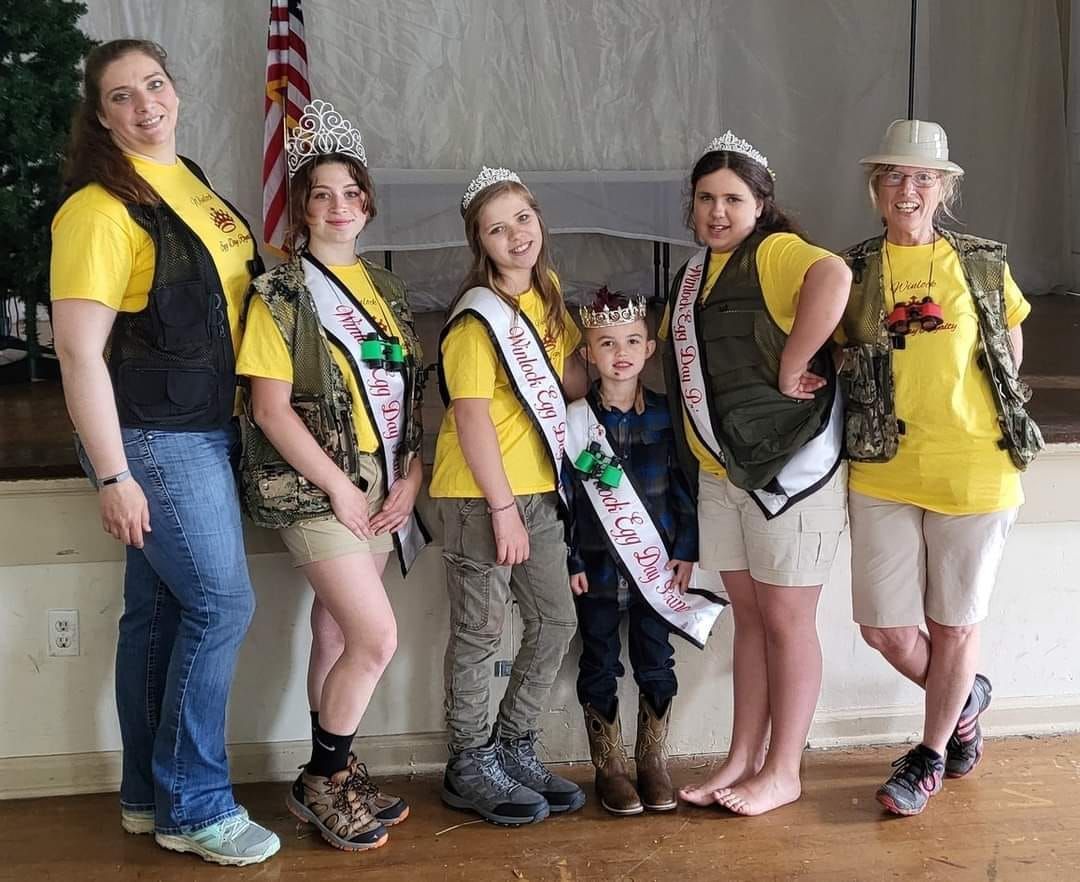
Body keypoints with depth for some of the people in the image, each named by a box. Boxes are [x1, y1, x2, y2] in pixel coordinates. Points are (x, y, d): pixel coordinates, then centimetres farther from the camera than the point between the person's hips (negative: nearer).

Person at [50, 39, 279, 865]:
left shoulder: (191, 182, 11)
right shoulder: (101, 207, -15)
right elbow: (79, 348, -19)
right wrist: (111, 475, -21)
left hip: (207, 429, 8)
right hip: (155, 439, -8)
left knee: (161, 610, 14)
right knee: (222, 604, -5)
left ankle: (150, 795, 25)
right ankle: (193, 807, 9)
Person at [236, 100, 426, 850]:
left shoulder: (385, 290, 12)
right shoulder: (281, 294, -6)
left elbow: (412, 391, 11)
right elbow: (271, 408, -12)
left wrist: (409, 479, -1)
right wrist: (339, 489, -14)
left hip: (382, 487, 5)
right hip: (315, 487, -5)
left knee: (338, 632, 11)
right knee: (379, 637, -10)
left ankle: (333, 776, 22)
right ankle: (322, 781, 7)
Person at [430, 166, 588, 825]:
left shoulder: (547, 296, 10)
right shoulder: (476, 319, -14)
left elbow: (573, 380, 10)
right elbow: (472, 421, -18)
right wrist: (503, 510, -18)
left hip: (537, 489, 8)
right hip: (481, 495, -8)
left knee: (557, 621, 11)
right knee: (481, 632, 1)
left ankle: (514, 747, 26)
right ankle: (471, 768, 16)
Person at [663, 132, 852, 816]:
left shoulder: (775, 252, -14)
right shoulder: (696, 271, 12)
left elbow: (834, 277, -37)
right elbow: (680, 356, 26)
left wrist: (790, 369, -30)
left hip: (789, 466, -8)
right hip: (721, 472, 8)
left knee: (786, 622, 4)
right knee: (748, 617, 15)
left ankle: (782, 771, 16)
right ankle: (742, 760, 24)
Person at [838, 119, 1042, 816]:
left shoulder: (983, 265, 3)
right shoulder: (853, 271, 3)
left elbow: (1012, 350, 16)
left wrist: (981, 416, 8)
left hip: (975, 472, -1)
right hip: (884, 473, 1)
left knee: (953, 625, 9)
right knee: (885, 627, 3)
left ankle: (931, 756, 30)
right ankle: (966, 699, 34)